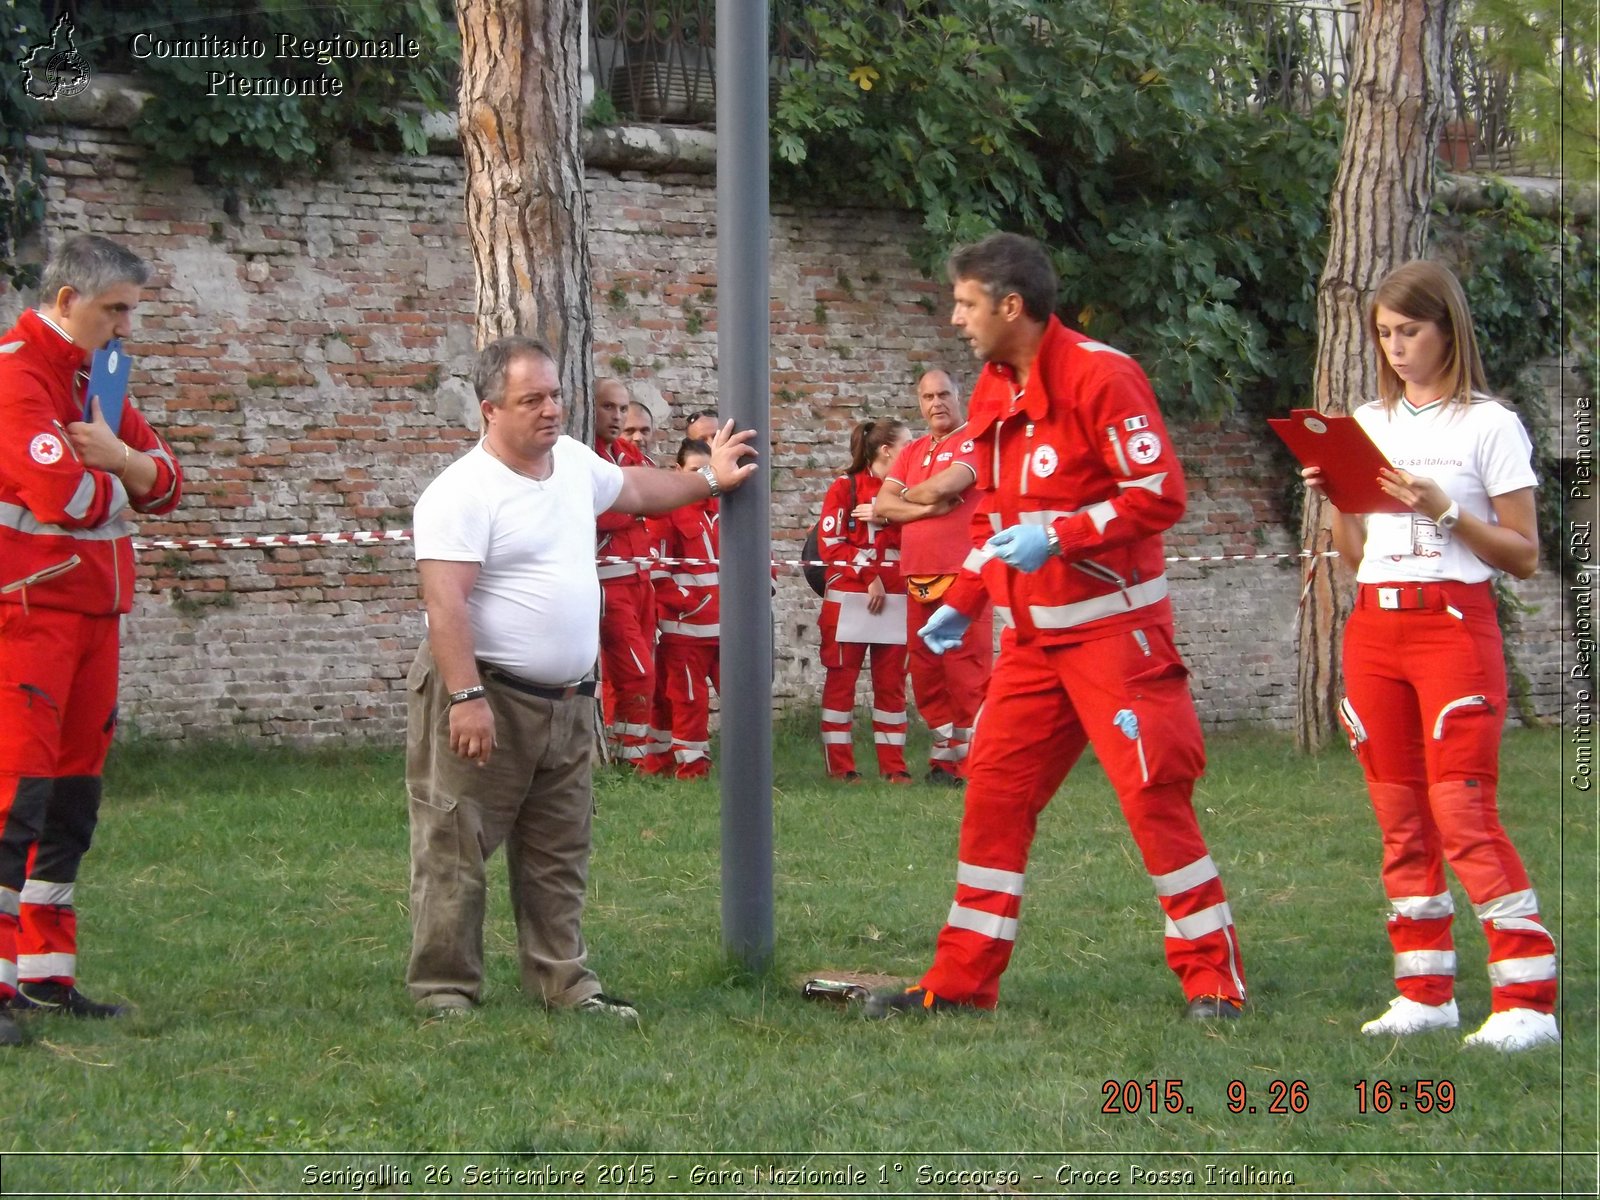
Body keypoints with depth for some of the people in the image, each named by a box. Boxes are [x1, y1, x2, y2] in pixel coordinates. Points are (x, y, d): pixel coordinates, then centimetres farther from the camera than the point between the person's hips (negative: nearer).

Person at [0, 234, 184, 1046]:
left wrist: (118, 457, -8)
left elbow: (165, 485, 13)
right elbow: (65, 497, -23)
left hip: (92, 610, 9)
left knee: (72, 796, 9)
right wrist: (118, 482, -1)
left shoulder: (94, 378, 18)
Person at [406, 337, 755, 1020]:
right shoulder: (463, 493, -16)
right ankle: (444, 990, 3)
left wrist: (709, 480, 39)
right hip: (485, 699, -8)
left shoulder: (573, 461, 10)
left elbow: (634, 488, 33)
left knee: (559, 858, 13)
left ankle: (563, 982, 20)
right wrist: (467, 697, -30)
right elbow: (446, 601, -23)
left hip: (566, 702, 8)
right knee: (455, 852, -4)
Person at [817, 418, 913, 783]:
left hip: (894, 600, 5)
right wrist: (869, 577, -13)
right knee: (841, 680, 0)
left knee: (891, 683, 5)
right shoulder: (845, 488, -3)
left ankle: (893, 765, 8)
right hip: (848, 599, -5)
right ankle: (840, 765, 3)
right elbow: (830, 544, -8)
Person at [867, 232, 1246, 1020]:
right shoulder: (993, 393, 12)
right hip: (1031, 634, 8)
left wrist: (1058, 536, -23)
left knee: (1153, 792, -7)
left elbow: (1160, 494, -19)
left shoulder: (1098, 376, -14)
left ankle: (1213, 978, 1)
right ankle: (962, 982, 12)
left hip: (1113, 629, -8)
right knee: (993, 792, 6)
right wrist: (962, 603, 12)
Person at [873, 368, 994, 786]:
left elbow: (941, 486, -17)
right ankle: (944, 759, 14)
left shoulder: (974, 441, -2)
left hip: (962, 574, -7)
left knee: (967, 671, -9)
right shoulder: (912, 452, 19)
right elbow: (882, 505, 9)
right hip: (919, 577, 7)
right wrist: (929, 507, -7)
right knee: (926, 673, 7)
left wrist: (907, 494, 3)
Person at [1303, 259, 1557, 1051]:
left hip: (1454, 623, -6)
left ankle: (1528, 997, -12)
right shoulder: (1368, 423, 14)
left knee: (1464, 810, -14)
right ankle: (1426, 991, 13)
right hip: (1373, 625, 6)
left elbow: (1524, 556, -4)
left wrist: (1444, 510, -16)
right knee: (1399, 817, 7)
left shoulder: (1489, 425, -2)